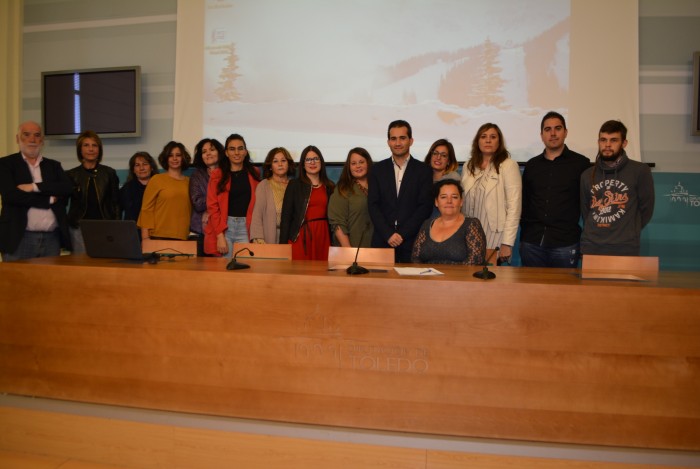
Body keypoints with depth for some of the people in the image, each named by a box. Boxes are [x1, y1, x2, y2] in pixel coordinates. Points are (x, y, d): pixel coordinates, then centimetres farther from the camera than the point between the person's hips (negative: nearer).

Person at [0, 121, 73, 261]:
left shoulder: (54, 165, 14)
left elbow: (68, 188, -3)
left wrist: (35, 186, -13)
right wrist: (49, 199, -6)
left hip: (52, 238, 3)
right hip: (20, 238, -3)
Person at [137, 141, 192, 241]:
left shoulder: (189, 182, 10)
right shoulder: (156, 180, 6)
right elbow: (146, 210, 3)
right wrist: (145, 238, -4)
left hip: (183, 237, 2)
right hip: (159, 237, -2)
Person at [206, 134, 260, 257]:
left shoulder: (254, 174, 10)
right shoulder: (218, 175, 4)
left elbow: (257, 205, 8)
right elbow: (212, 207, -1)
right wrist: (220, 235, -11)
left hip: (246, 228, 1)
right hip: (223, 227, -1)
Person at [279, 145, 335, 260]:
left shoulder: (329, 186, 12)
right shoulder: (294, 185, 5)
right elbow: (286, 215, 1)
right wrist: (283, 243, -6)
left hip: (323, 235, 2)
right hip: (301, 237, -2)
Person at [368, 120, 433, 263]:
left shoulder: (424, 170, 4)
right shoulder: (378, 169, 9)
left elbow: (425, 206, -3)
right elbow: (373, 205, 3)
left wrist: (402, 234, -10)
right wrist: (388, 234, -8)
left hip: (412, 241, -1)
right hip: (382, 241, 1)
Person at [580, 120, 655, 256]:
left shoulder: (640, 171, -2)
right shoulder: (588, 175, 8)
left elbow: (645, 210, 1)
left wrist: (628, 232, 5)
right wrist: (597, 233, 6)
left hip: (624, 250, -3)